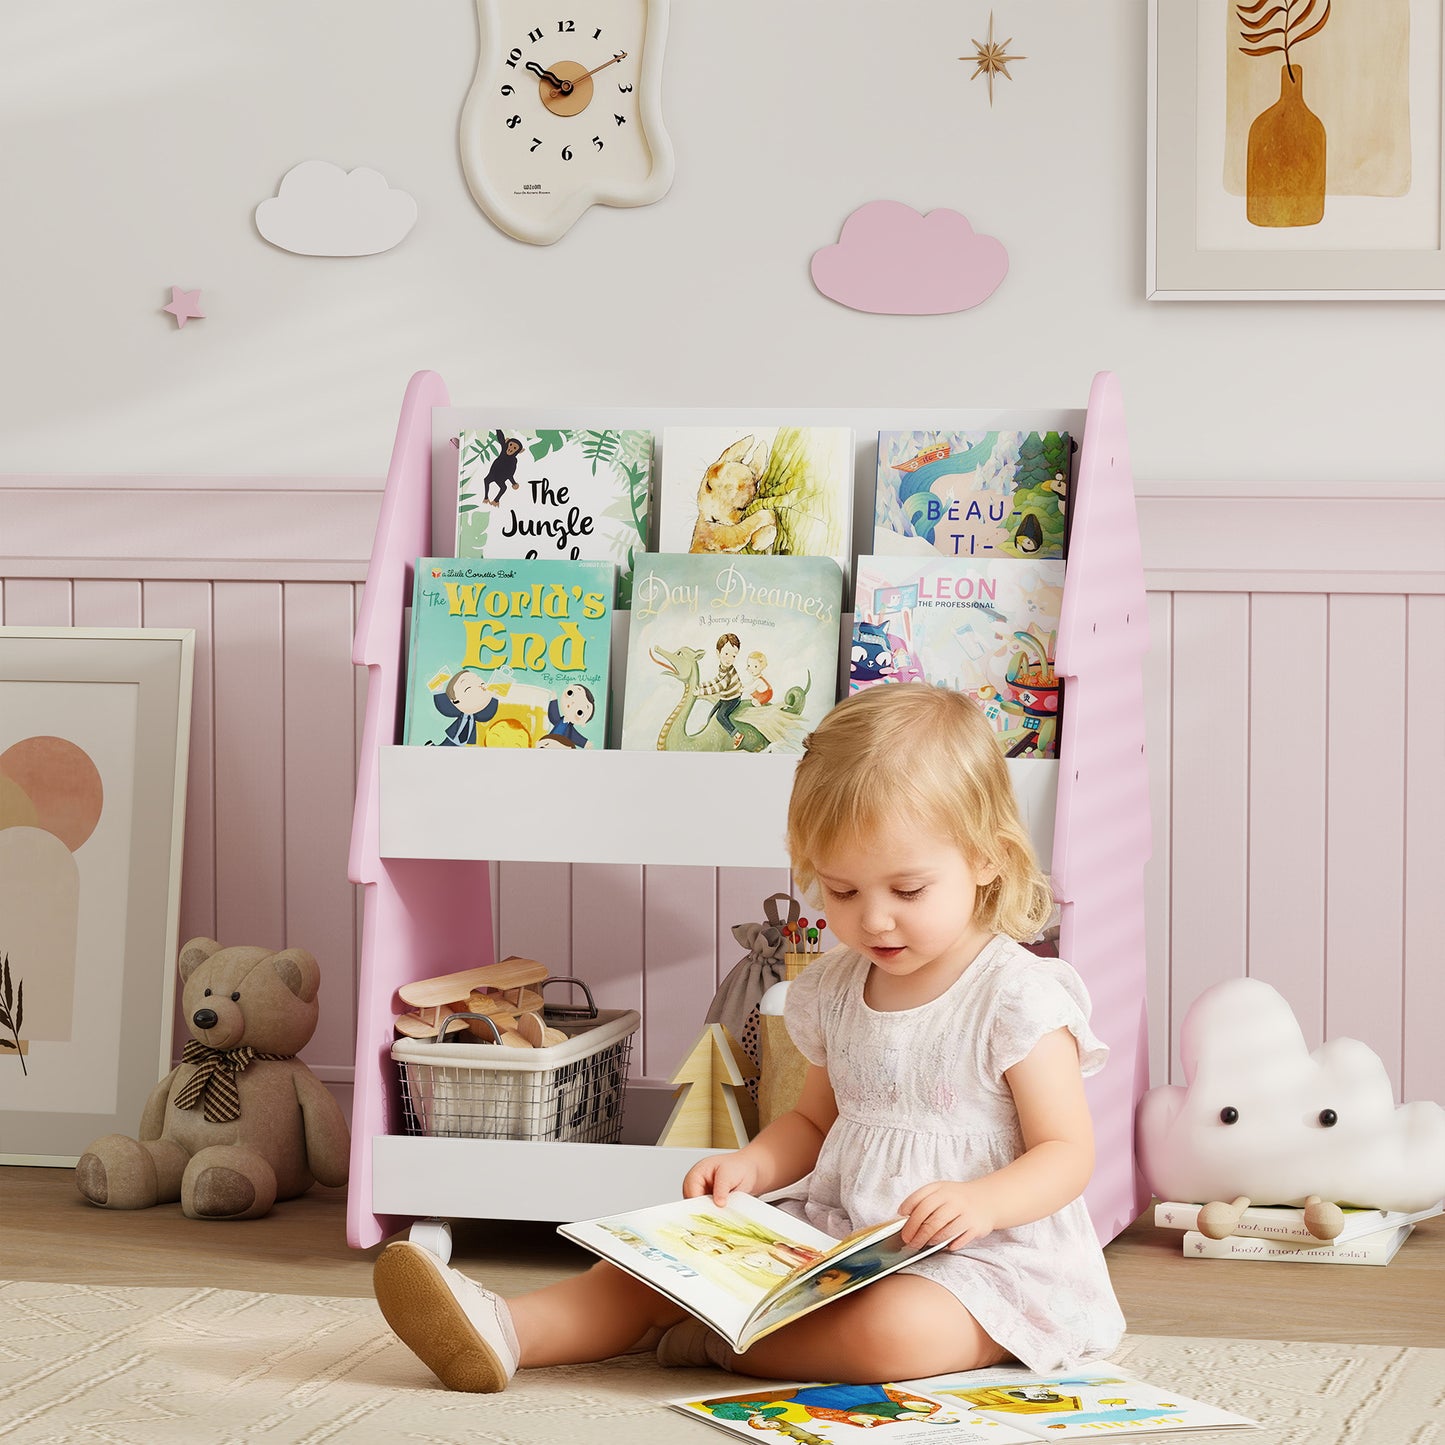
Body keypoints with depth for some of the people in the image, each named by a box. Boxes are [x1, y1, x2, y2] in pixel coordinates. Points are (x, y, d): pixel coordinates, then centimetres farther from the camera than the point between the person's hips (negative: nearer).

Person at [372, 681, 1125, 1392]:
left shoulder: (1019, 998, -12)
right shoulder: (834, 990, 10)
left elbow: (1068, 1151, -12)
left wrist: (981, 1202, -32)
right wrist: (752, 1164, 2)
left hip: (984, 1259, -6)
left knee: (893, 1330, -37)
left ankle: (718, 1341, -20)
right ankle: (509, 1331, -24)